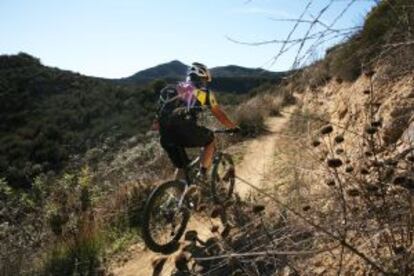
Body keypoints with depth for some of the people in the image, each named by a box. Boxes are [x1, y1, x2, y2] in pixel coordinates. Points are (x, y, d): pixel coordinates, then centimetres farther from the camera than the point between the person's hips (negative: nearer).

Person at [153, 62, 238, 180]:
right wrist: (234, 127, 37)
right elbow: (220, 115, 23)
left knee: (180, 166, 24)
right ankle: (202, 175, 13)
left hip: (165, 135, 5)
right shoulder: (204, 92, 16)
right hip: (185, 127, -5)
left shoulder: (176, 88, 28)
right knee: (209, 140, 25)